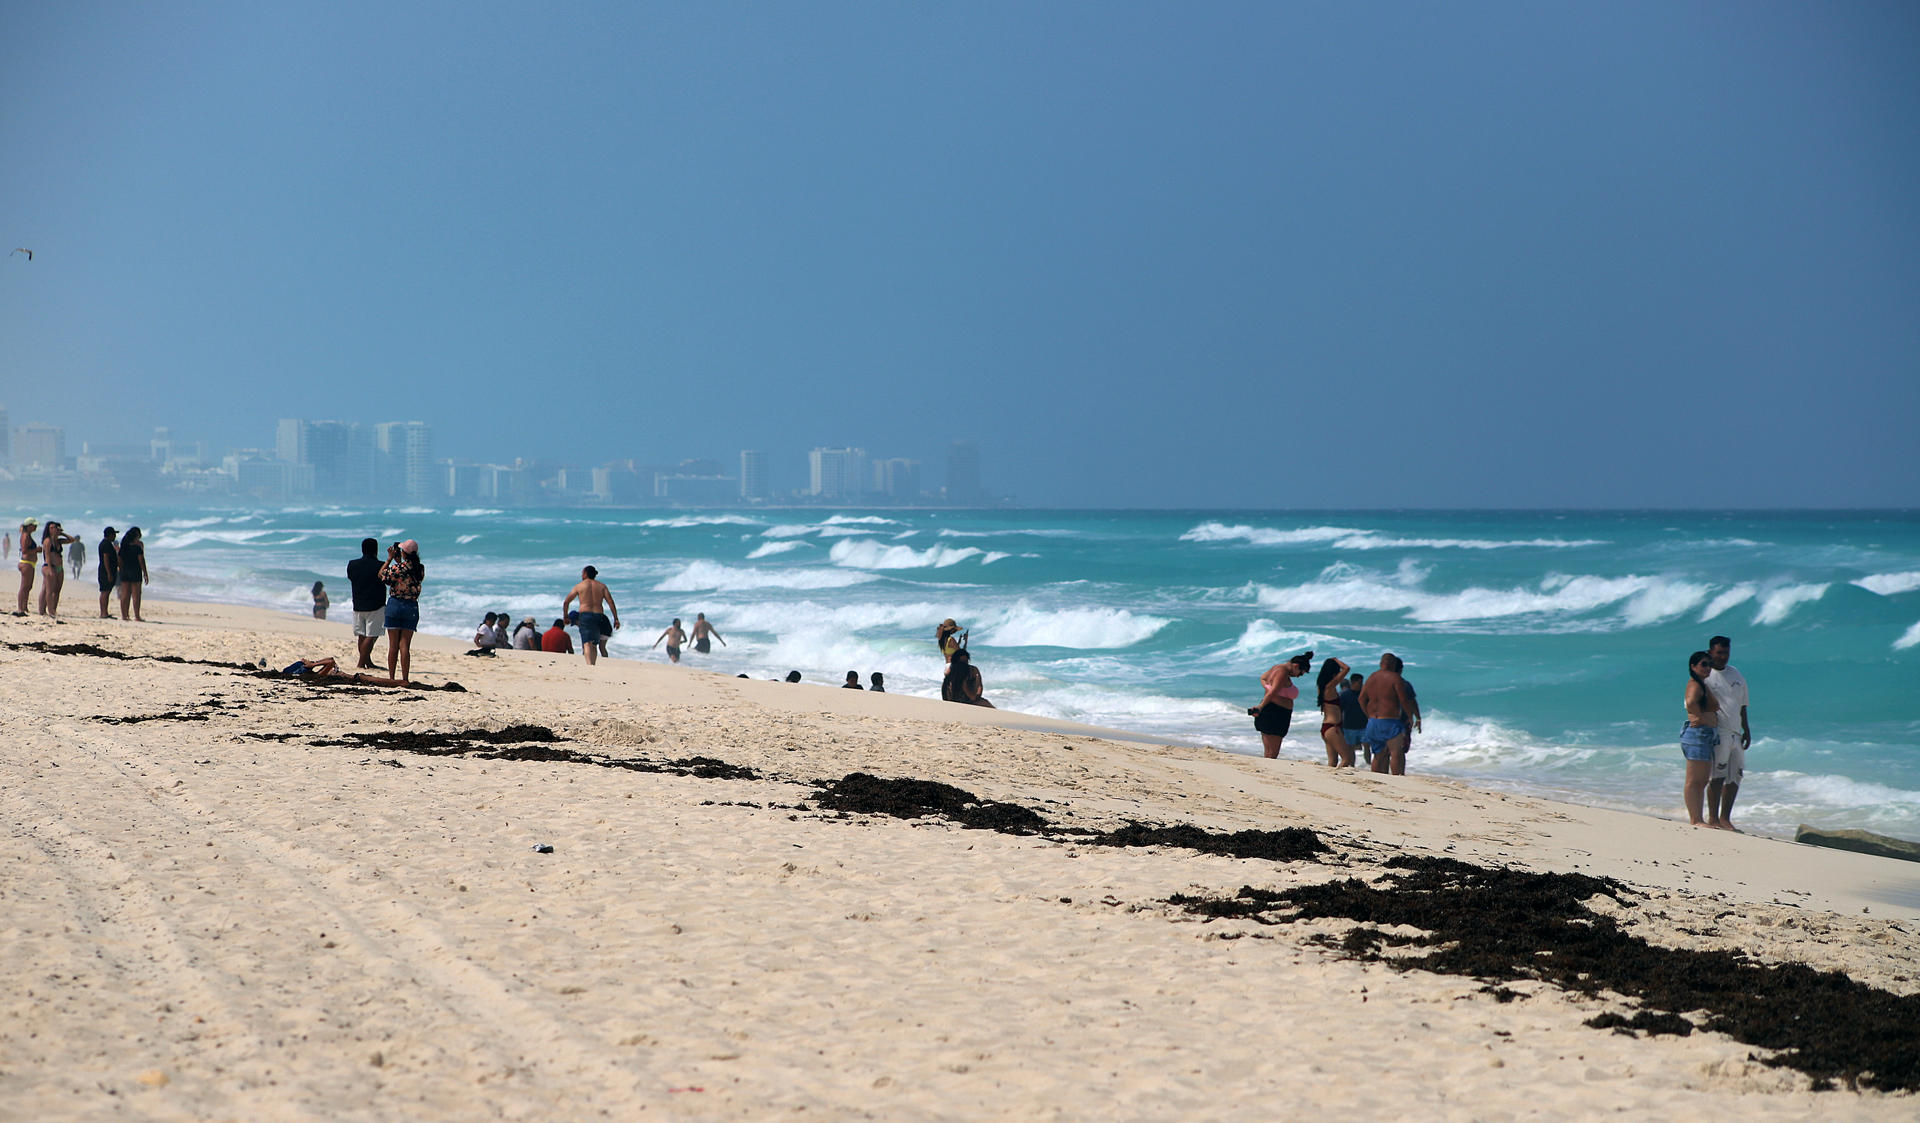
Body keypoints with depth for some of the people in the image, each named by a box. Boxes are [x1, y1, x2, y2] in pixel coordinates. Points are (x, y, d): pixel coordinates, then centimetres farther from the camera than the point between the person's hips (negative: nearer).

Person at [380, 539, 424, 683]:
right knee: (405, 645, 4)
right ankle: (405, 678, -1)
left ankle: (391, 678, 8)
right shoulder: (420, 569, -2)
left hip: (395, 605, -2)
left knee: (393, 645, 6)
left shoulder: (397, 568, -15)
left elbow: (381, 575, 1)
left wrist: (390, 559, 8)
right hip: (412, 607, 2)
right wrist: (398, 561, 19)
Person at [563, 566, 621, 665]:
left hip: (585, 615, -3)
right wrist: (616, 619, 0)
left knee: (587, 644, -15)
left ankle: (589, 665, -35)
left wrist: (565, 617, 26)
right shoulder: (602, 586, 12)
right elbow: (611, 602, 2)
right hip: (599, 617, 3)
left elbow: (566, 602, 12)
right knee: (594, 645, 17)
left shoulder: (579, 586, 7)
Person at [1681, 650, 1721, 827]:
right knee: (1694, 781, -8)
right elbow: (1691, 702, -36)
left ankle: (1699, 819, 17)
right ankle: (1695, 819, -8)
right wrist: (1700, 718, -22)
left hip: (1707, 736, 11)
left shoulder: (1704, 685, 18)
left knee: (1702, 781, 13)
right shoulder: (1695, 685, -14)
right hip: (1698, 733, -11)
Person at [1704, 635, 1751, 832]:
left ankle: (1725, 818, 16)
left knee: (1735, 777, 8)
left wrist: (1746, 730, 20)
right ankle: (1713, 818, -3)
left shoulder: (1736, 673, 16)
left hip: (1735, 734, 7)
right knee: (1717, 776, -9)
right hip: (1717, 733, -7)